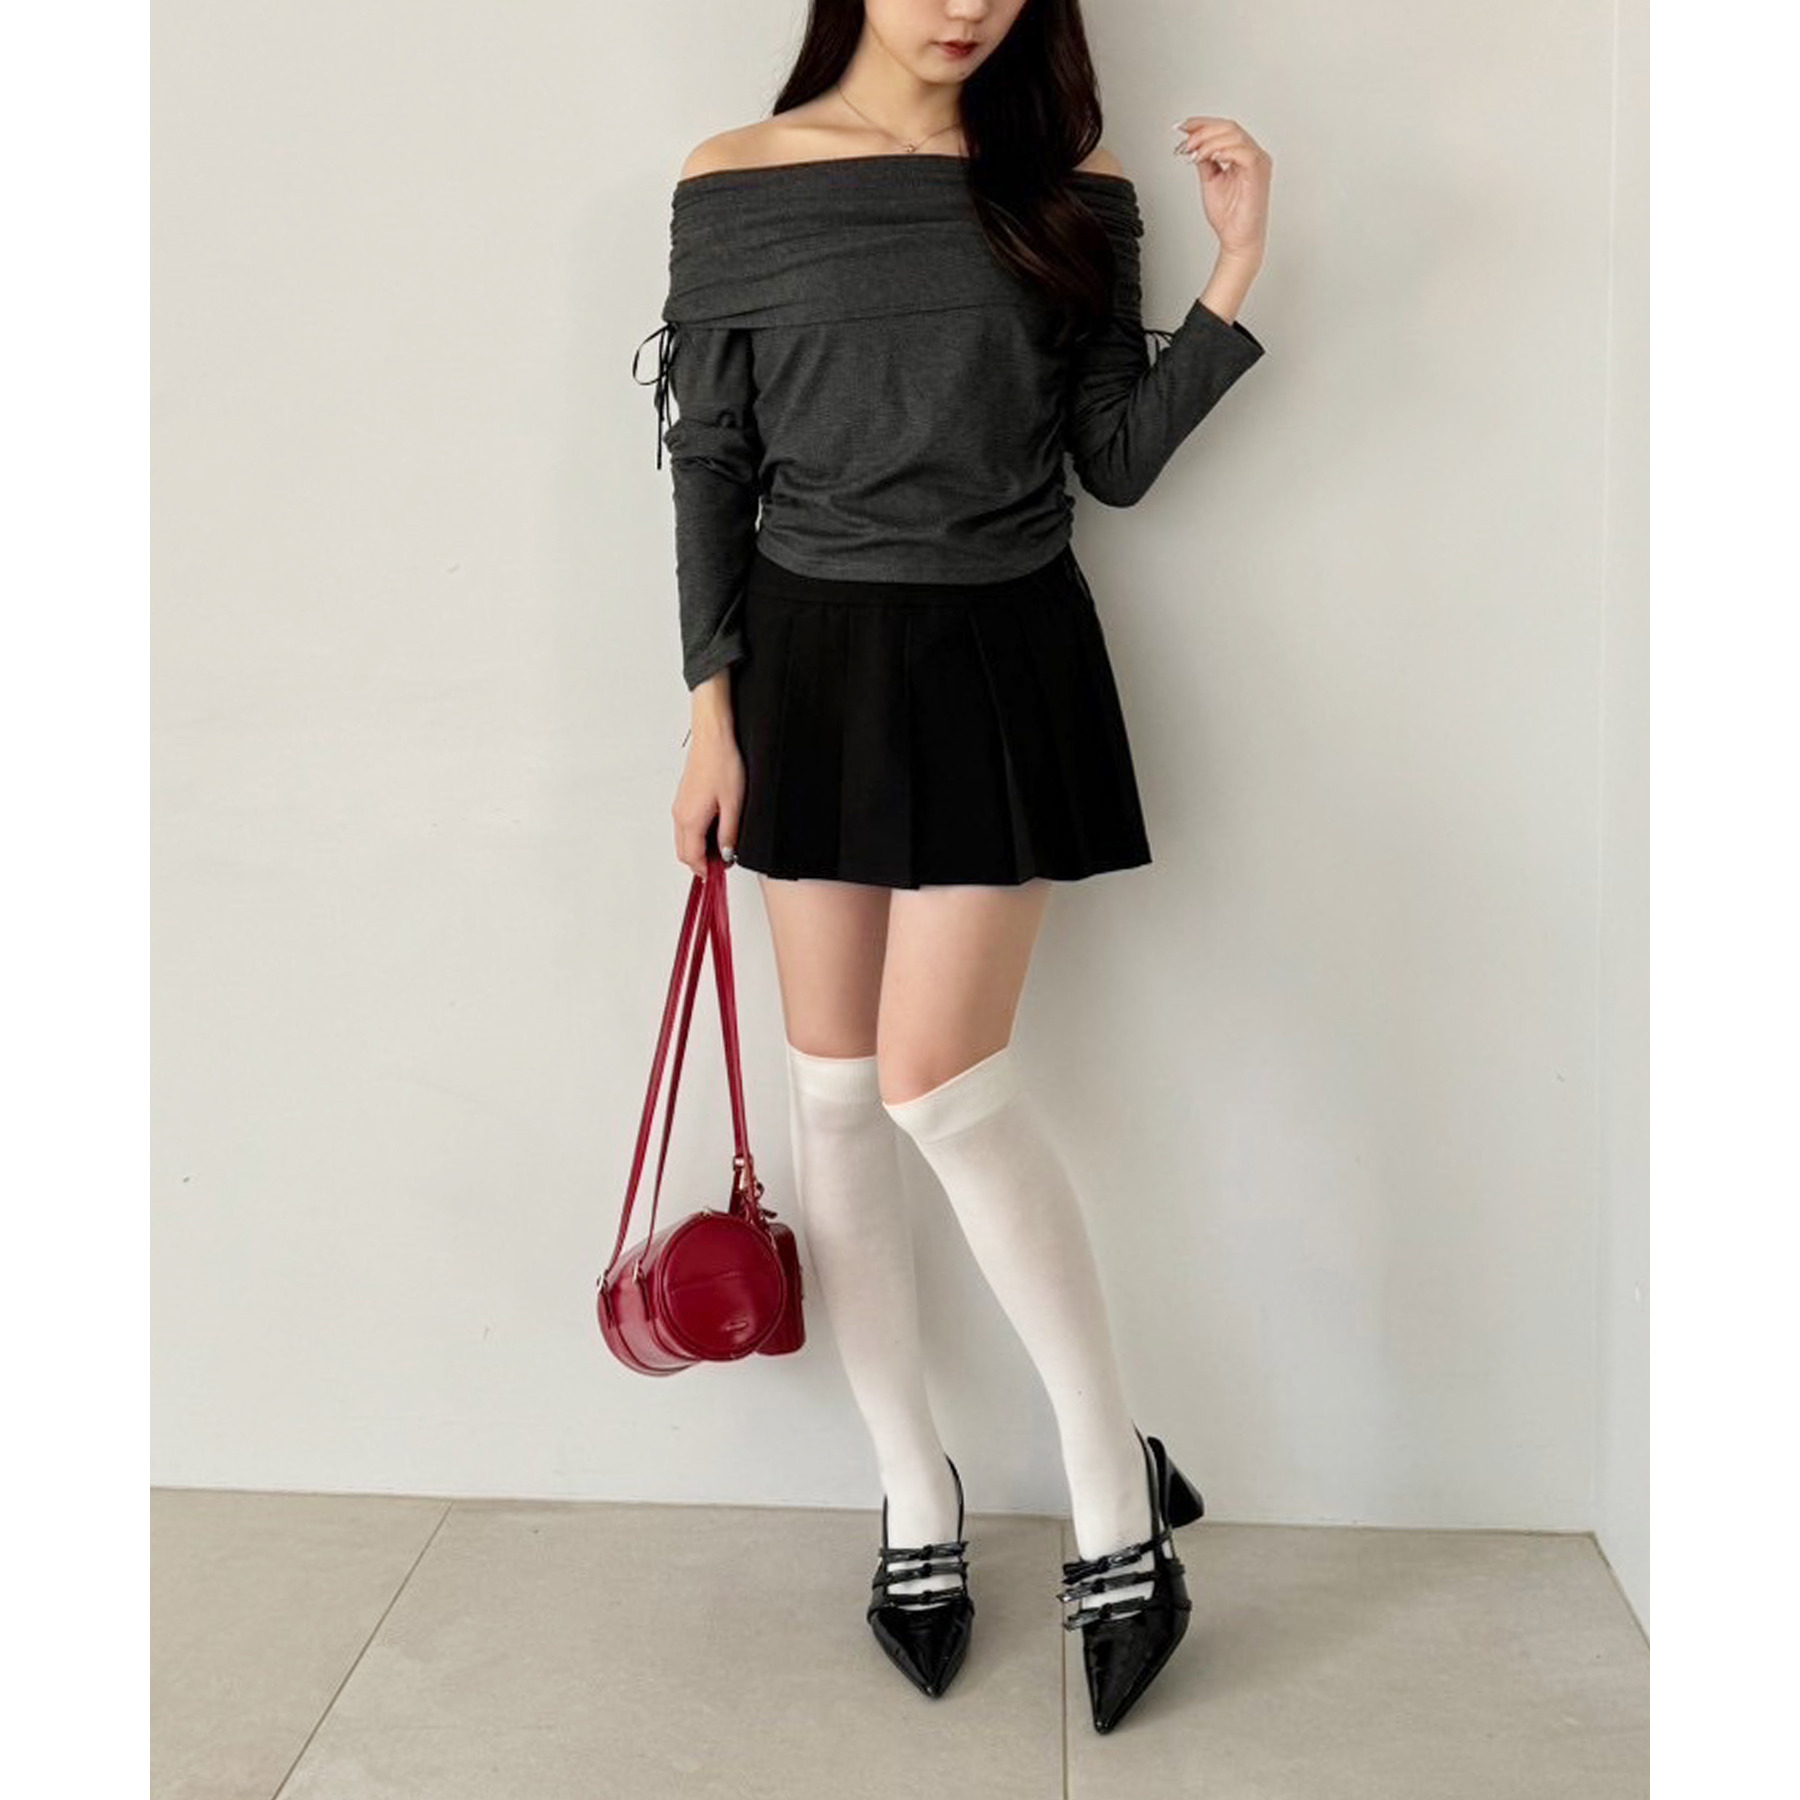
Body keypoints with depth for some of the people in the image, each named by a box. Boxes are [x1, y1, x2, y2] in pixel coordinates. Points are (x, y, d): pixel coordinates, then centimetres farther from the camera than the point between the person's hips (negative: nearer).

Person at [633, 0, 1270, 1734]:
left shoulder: (1069, 192, 1)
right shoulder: (733, 187, 1)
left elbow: (1117, 459, 2)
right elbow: (710, 464, 3)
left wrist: (1234, 276, -9)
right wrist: (712, 708, -1)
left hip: (1006, 665, -2)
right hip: (811, 663, 2)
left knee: (939, 1077, -12)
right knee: (833, 1090, 4)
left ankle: (1116, 1484, 7)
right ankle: (914, 1494, 21)